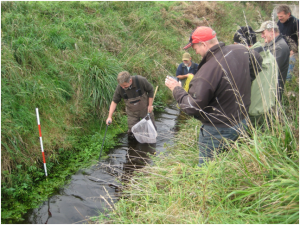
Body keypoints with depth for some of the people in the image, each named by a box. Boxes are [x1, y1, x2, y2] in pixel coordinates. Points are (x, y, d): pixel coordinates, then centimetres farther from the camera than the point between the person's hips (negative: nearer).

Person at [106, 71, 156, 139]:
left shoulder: (141, 80, -28)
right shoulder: (120, 88, -22)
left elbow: (150, 90, -10)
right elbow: (114, 101, -10)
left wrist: (150, 105, -9)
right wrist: (109, 117, -15)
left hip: (145, 110, -1)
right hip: (132, 113, 1)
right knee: (132, 135, 1)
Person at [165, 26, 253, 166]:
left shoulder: (207, 71, -30)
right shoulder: (241, 51, -7)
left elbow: (192, 108, -24)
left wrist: (176, 89, -8)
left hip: (218, 131, -8)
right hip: (242, 122, 8)